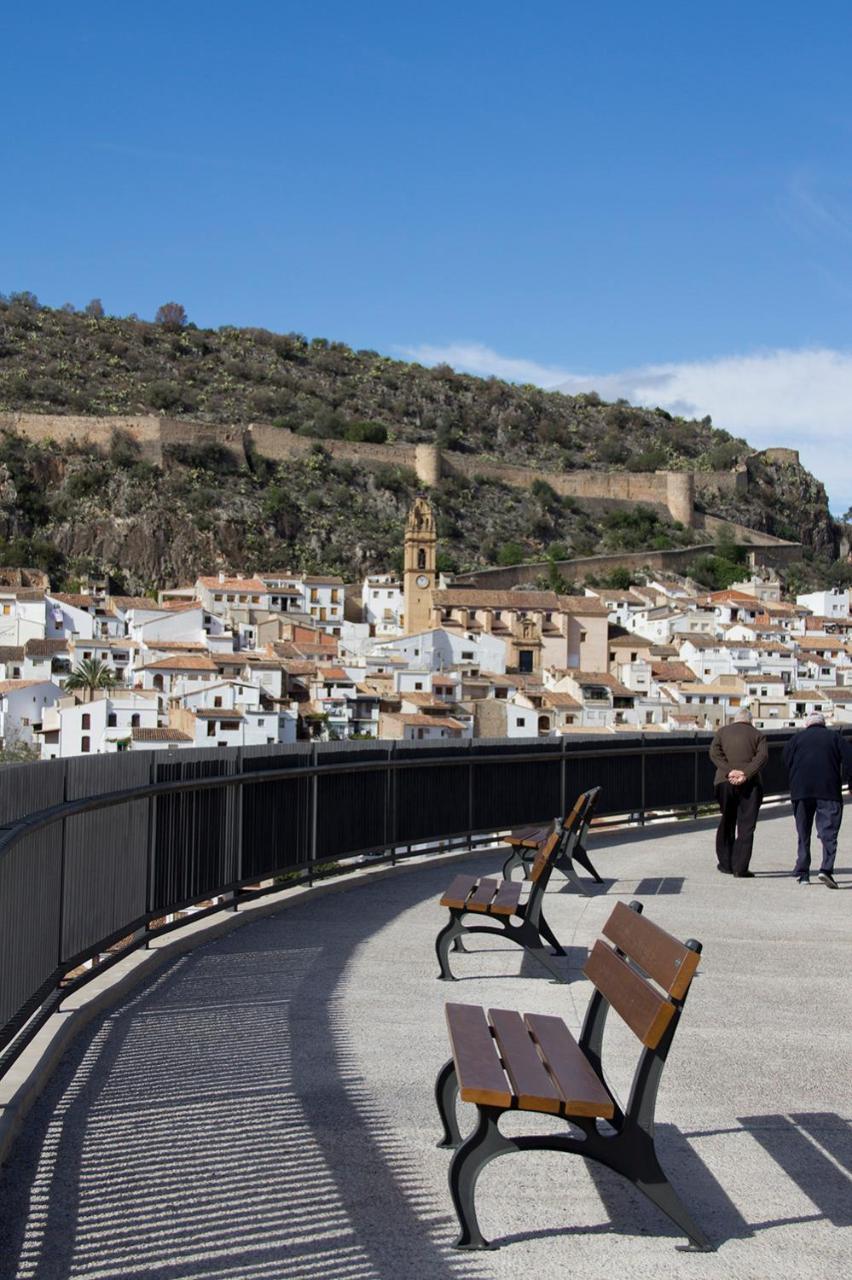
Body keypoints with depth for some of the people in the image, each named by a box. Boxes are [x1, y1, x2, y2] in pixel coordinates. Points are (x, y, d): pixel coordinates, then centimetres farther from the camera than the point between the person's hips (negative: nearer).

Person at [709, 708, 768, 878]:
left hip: (725, 781, 2)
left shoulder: (722, 732, 13)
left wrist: (729, 771, -12)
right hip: (749, 784, -2)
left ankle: (725, 863, 19)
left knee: (726, 823, 16)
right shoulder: (757, 735, 9)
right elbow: (763, 755, -8)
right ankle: (740, 868, -5)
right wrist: (746, 774, -16)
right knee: (746, 827, 1)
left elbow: (714, 752, -3)